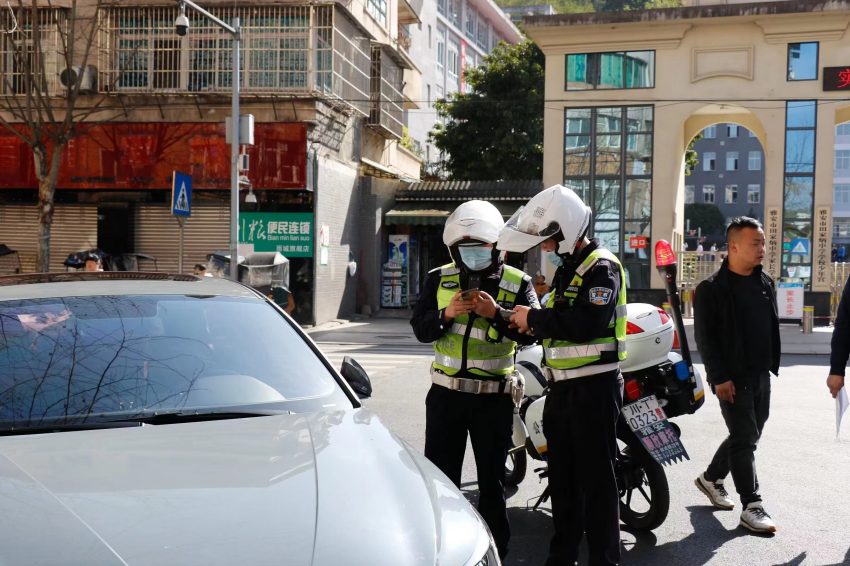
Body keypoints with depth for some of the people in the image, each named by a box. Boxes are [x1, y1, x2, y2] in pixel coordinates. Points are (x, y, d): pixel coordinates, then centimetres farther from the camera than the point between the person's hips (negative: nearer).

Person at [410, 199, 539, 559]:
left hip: (494, 397, -2)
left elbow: (530, 332, -11)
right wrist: (446, 314, -19)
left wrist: (497, 313, -24)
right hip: (446, 392, 2)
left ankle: (495, 551, 21)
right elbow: (419, 327, -1)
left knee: (492, 479, 9)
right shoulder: (439, 279, 4)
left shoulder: (517, 283, -1)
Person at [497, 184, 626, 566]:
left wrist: (534, 319, -18)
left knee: (595, 477, -5)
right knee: (561, 474, 15)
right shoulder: (567, 269, 17)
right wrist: (530, 324, -1)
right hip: (562, 386, 9)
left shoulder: (601, 267, -13)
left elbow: (586, 324, -28)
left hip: (593, 386, -9)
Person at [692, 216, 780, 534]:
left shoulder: (765, 284, 11)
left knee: (748, 436, 14)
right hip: (732, 378, -7)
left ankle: (711, 478, 34)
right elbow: (704, 337, -13)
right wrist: (719, 377, -18)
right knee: (744, 439, -7)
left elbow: (772, 328, 18)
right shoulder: (712, 289, -10)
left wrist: (772, 365, 12)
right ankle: (751, 507, -2)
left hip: (761, 376, 7)